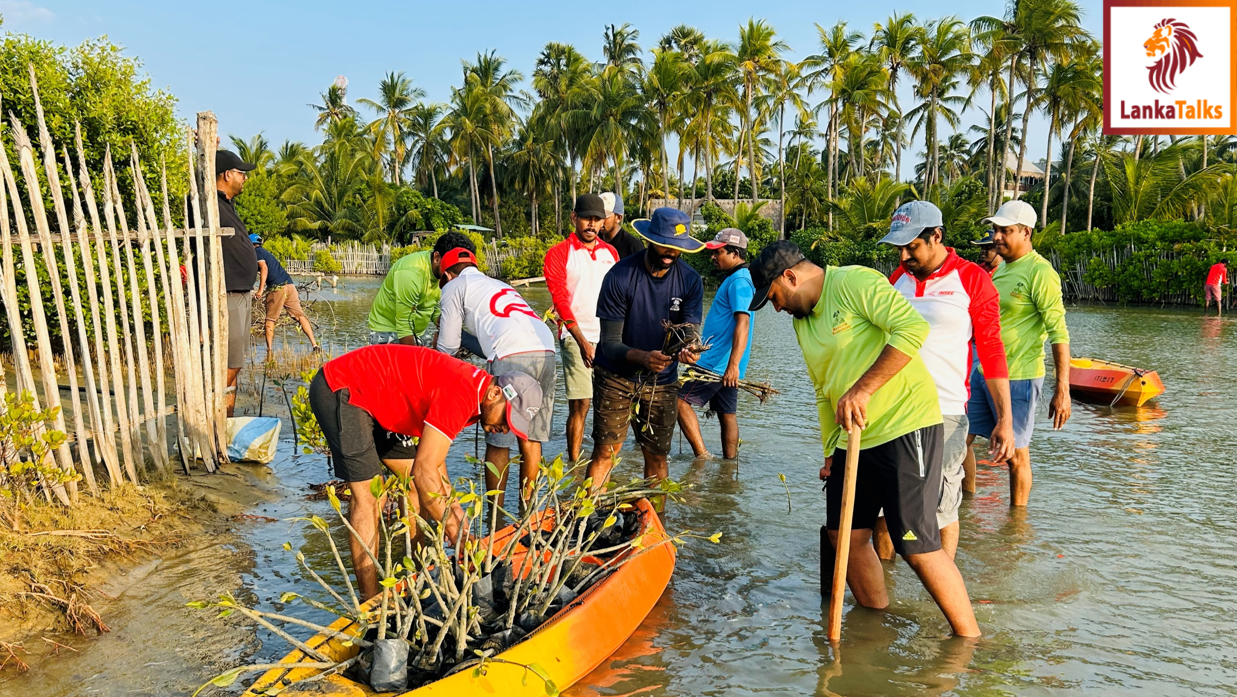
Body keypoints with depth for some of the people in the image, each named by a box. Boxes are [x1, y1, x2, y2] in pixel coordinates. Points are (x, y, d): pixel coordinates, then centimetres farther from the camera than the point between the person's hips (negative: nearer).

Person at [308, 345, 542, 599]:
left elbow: (431, 452, 7)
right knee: (368, 495, -13)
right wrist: (456, 531, -20)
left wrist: (450, 503, -2)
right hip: (338, 390, -10)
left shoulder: (472, 387, 1)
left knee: (416, 484, 9)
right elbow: (424, 471, -29)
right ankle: (370, 601, -7)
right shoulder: (461, 395, -29)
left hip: (374, 397, 10)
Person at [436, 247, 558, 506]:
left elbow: (448, 347, 16)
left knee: (498, 441, 2)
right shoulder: (499, 284, 36)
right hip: (546, 349, 7)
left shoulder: (454, 287, 17)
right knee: (531, 436, 14)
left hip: (512, 356, -6)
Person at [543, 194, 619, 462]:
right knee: (580, 404, -8)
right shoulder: (558, 254, 0)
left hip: (609, 338, 4)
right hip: (576, 337, -4)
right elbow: (560, 299, -5)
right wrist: (582, 341, -11)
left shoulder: (610, 253, 14)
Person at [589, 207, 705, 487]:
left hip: (662, 380, 3)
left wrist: (690, 347, -36)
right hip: (616, 376, -3)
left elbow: (690, 329, -10)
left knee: (657, 456, 9)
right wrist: (642, 357, -39)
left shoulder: (690, 280, -7)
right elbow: (609, 343, -19)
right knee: (605, 452, -6)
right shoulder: (620, 276, -18)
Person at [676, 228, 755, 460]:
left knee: (681, 401, -9)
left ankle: (702, 456, -9)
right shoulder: (735, 278, 17)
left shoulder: (739, 281, -15)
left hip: (719, 362, -10)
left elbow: (742, 323, -26)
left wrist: (733, 364, -33)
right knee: (727, 413, 13)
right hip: (724, 363, 10)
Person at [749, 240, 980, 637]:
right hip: (852, 439, 9)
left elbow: (913, 328, -25)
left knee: (917, 546, -8)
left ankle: (970, 639, 9)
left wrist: (862, 389, -26)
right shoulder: (802, 322, 16)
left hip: (904, 426, -9)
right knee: (845, 535, 12)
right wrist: (831, 452, 19)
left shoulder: (855, 283, -11)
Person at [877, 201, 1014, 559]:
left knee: (941, 509, 2)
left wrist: (1004, 419, -7)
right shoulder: (897, 278, 11)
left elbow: (992, 351, -3)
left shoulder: (971, 279, -3)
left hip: (944, 413, -4)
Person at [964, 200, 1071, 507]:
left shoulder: (1040, 272, -14)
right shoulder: (1002, 268, 12)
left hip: (1017, 378, -8)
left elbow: (1059, 332, -17)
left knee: (1015, 453, 4)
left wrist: (1062, 390, -21)